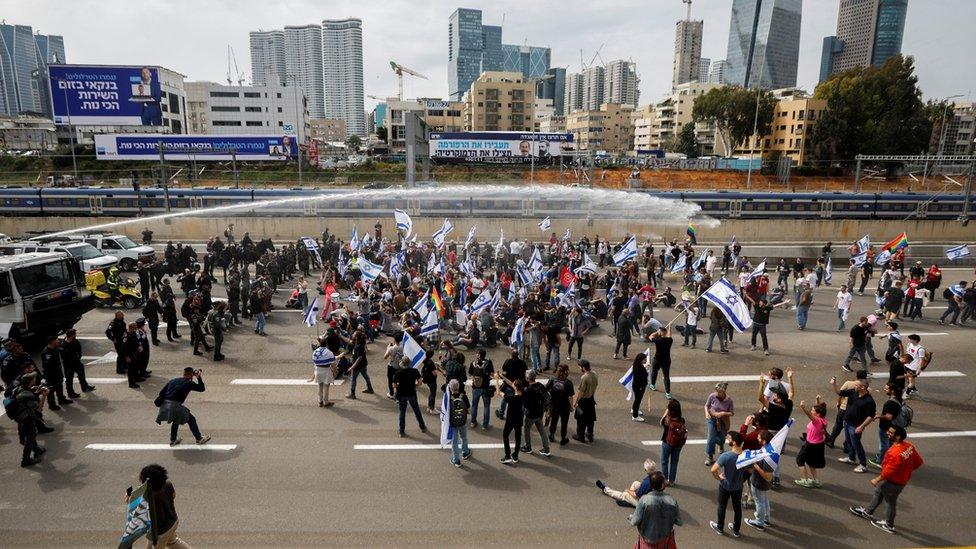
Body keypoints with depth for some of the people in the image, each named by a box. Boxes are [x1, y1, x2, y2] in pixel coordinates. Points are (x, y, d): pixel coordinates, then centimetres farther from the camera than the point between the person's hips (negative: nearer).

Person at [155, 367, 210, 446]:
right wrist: (199, 378, 10)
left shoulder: (173, 380, 16)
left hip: (164, 405, 7)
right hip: (175, 406, -7)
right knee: (191, 420, 9)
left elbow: (161, 392, 15)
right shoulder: (189, 383, -1)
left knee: (176, 420, 31)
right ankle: (199, 439, 16)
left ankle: (173, 440, 39)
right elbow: (202, 388, 6)